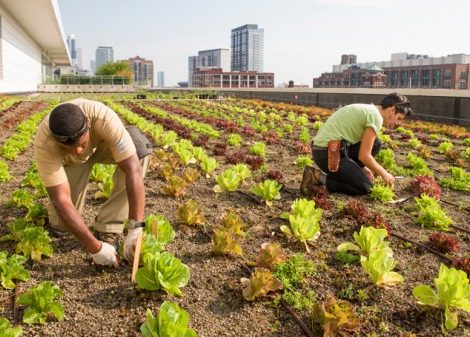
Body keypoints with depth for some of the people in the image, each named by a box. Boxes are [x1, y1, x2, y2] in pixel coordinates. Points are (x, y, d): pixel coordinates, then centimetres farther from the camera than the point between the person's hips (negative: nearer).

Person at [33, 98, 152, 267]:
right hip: (68, 160, 0)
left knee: (139, 146, -33)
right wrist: (94, 248, -43)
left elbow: (133, 169, -44)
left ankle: (108, 229, -21)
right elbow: (61, 200, -39)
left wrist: (135, 229, -49)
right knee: (61, 224, -13)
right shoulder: (44, 144, -39)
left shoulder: (105, 119, -42)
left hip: (102, 145, 1)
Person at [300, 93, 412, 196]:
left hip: (323, 148, 9)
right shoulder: (376, 116, -11)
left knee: (376, 144, 14)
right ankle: (320, 177, -4)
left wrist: (363, 168, 24)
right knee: (366, 188, -2)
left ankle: (339, 174, 11)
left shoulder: (367, 109, 18)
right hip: (329, 153, -9)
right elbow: (364, 156, -13)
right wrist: (383, 174, 1)